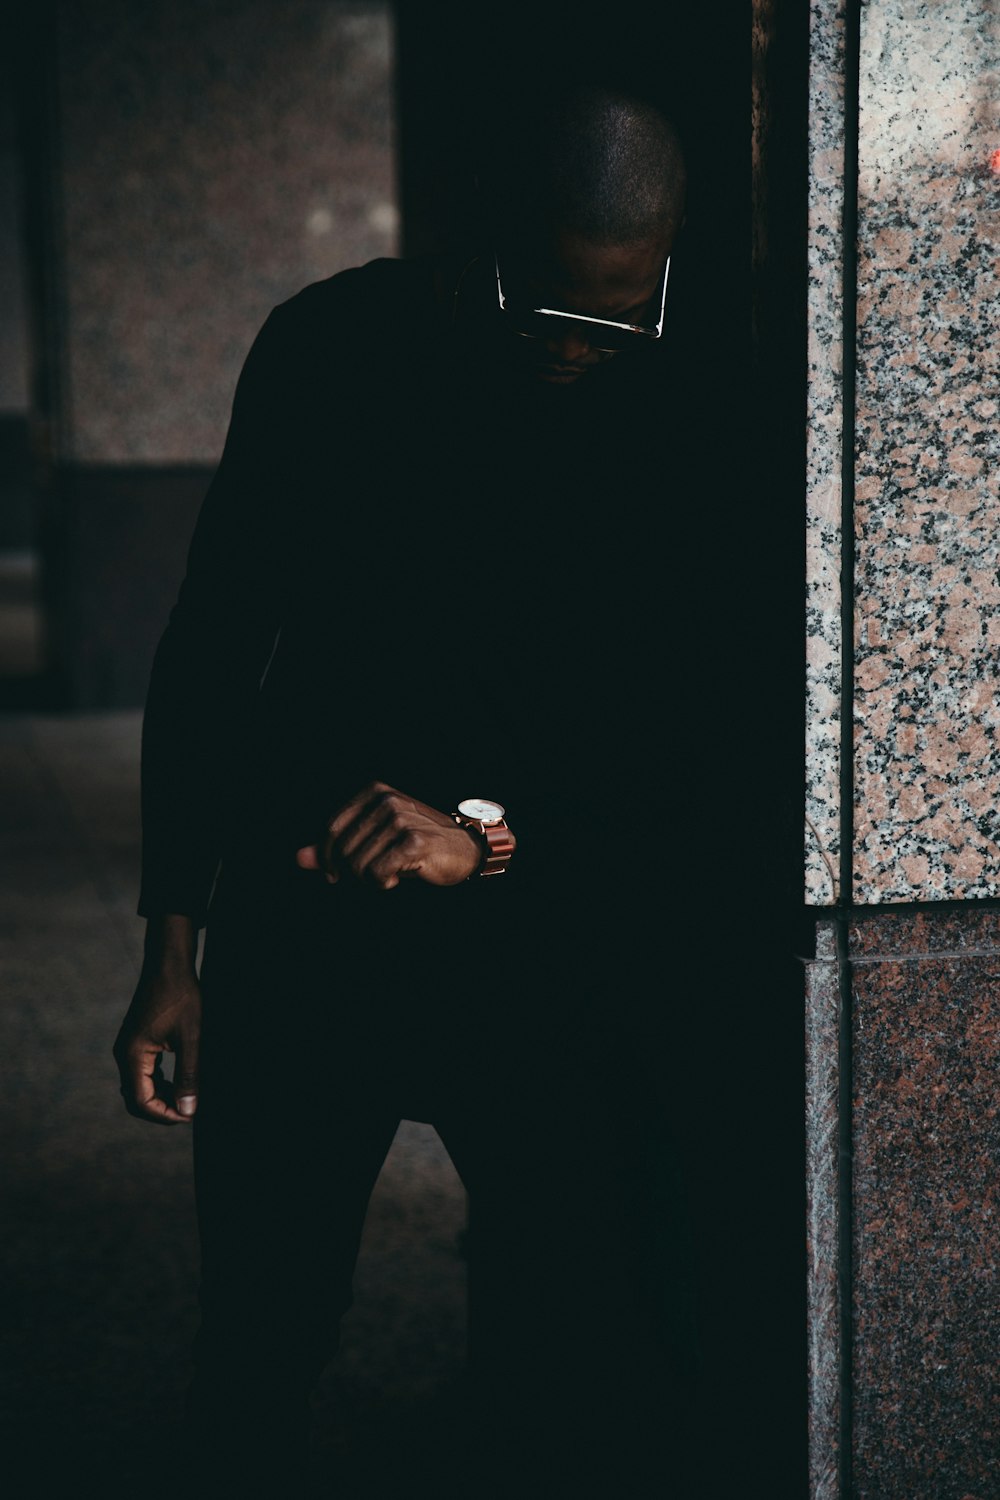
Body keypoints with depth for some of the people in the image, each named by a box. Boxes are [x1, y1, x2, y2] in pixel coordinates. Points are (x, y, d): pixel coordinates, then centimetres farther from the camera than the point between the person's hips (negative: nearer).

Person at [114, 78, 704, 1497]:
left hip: (552, 927, 0)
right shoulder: (335, 350, -4)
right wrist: (172, 949, 0)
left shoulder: (679, 408, -6)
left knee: (605, 1378, -1)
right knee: (258, 1340, 6)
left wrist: (488, 834, -18)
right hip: (305, 916, 0)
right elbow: (212, 648, 1)